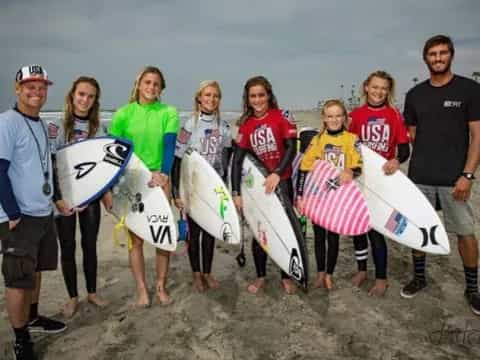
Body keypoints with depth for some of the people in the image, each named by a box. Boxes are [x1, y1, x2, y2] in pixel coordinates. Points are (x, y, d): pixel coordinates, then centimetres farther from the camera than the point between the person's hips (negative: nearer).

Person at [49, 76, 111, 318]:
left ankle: (92, 292, 28)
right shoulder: (57, 126, -7)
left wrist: (107, 190, 0)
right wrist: (56, 198, -15)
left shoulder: (97, 128, 5)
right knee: (67, 247, 7)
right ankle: (73, 297, 23)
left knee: (90, 245, 11)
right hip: (64, 195, -3)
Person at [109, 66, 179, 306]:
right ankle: (141, 289, 18)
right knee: (136, 237, 3)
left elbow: (169, 145, -6)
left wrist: (163, 174, -19)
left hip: (160, 179, 1)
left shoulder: (169, 112, 2)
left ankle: (161, 286, 20)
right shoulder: (124, 113, 2)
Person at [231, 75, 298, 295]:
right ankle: (260, 277, 25)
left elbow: (292, 148, -12)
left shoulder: (281, 116, -5)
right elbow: (237, 159, 0)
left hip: (281, 181, -2)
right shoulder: (246, 124, 3)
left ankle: (286, 277, 23)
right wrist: (236, 192, -6)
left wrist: (277, 173, -25)